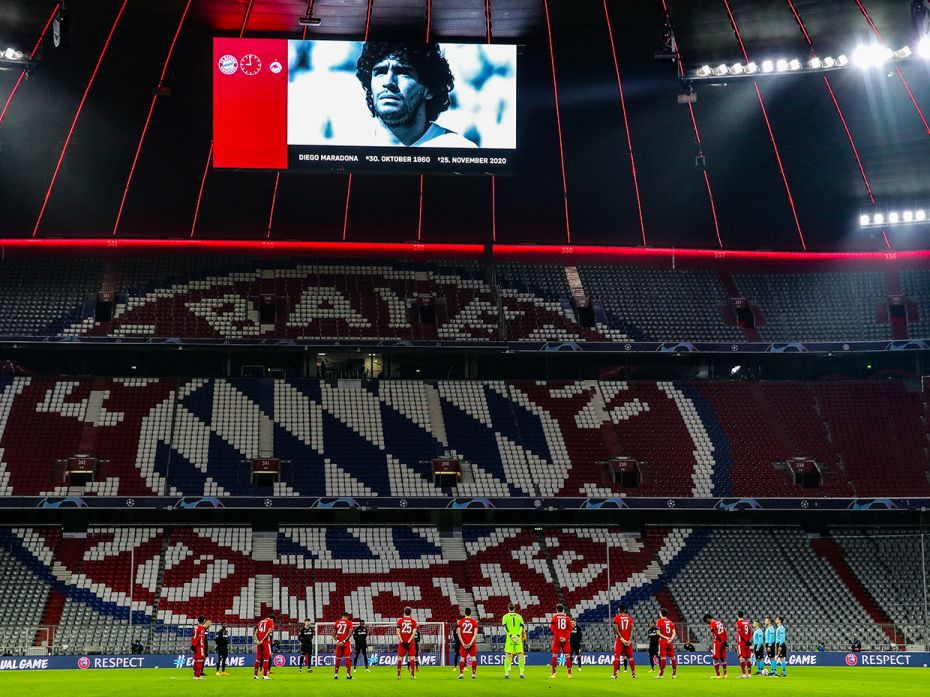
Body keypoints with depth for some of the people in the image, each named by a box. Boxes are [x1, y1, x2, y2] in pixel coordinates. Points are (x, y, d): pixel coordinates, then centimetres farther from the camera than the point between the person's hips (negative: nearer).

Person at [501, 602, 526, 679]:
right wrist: (518, 635, -11)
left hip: (509, 639, -1)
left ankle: (506, 674, -3)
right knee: (520, 656, 4)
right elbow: (522, 626, -2)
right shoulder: (519, 616, 10)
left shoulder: (505, 616, 6)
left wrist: (510, 635, -12)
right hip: (518, 639, 1)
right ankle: (521, 673, -4)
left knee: (508, 656, 1)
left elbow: (505, 627, -6)